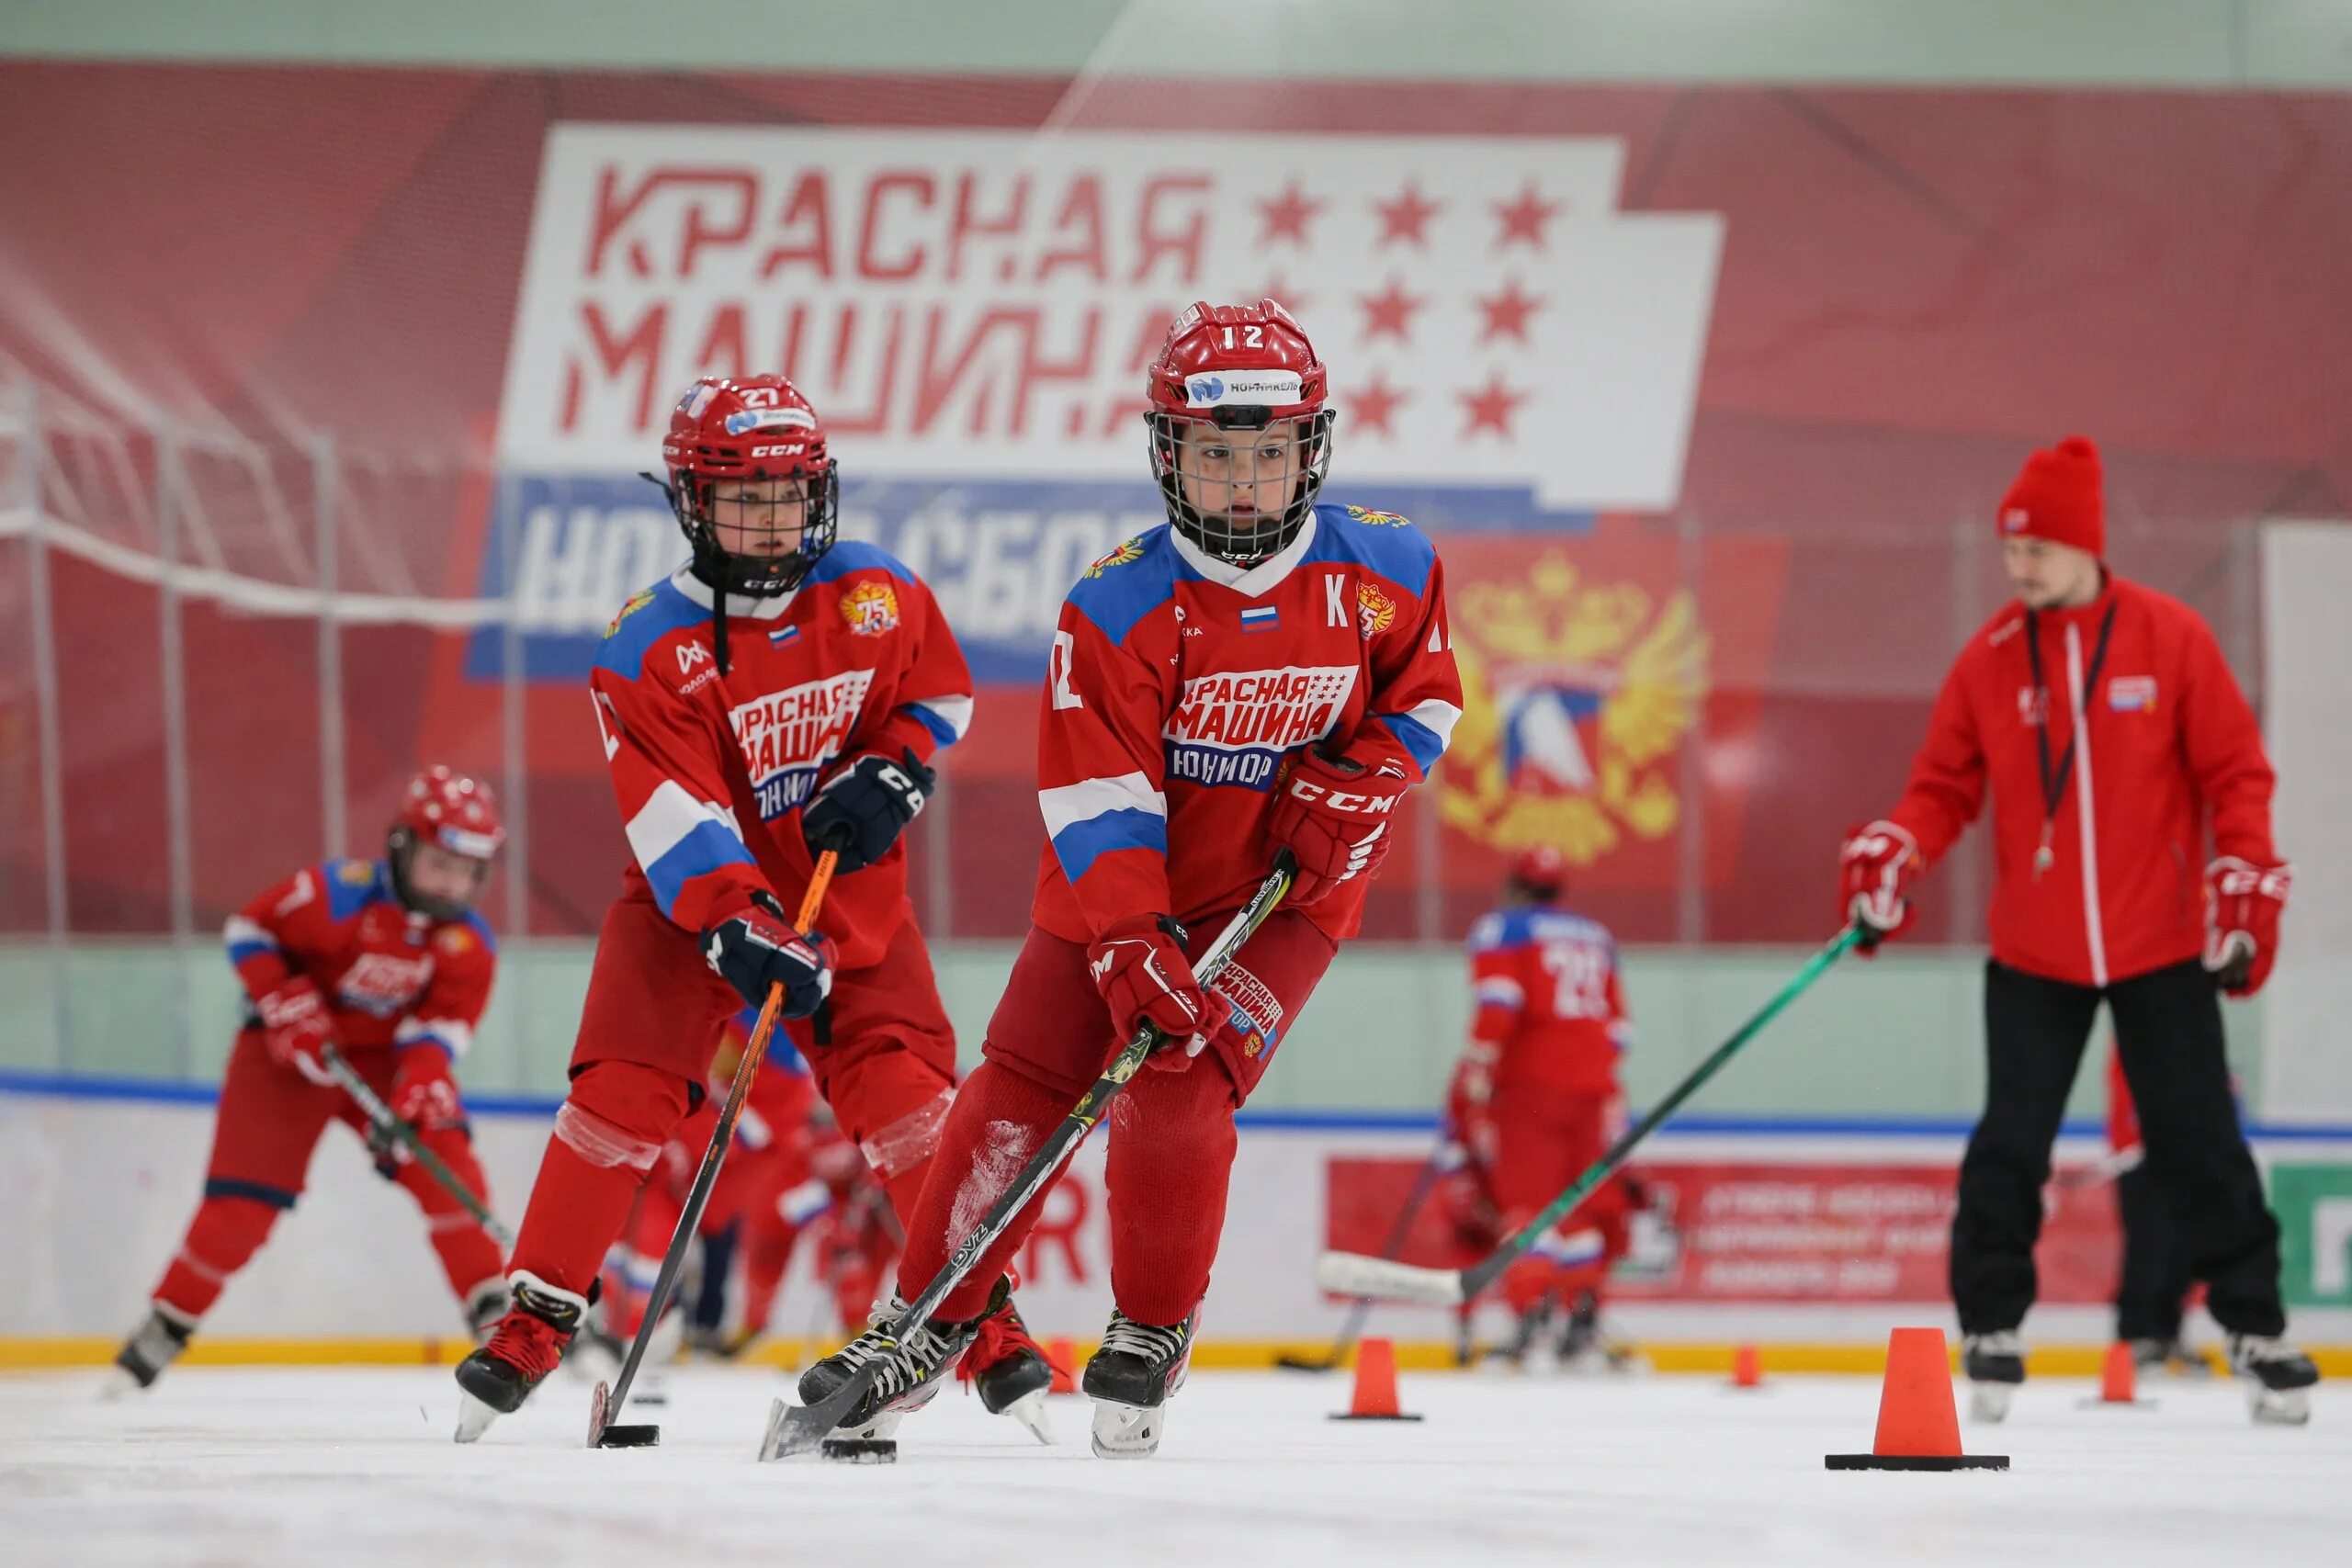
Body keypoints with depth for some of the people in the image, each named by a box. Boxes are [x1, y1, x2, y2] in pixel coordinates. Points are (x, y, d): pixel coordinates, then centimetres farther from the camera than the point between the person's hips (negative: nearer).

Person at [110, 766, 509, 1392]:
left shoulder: (470, 945, -13)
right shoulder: (339, 894, -24)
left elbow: (444, 1024, -15)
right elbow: (250, 929, -13)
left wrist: (420, 1083, -34)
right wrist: (285, 1005, -22)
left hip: (389, 1052, 3)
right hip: (293, 1053, -3)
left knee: (444, 1155, -19)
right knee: (244, 1194, -7)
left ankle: (495, 1316, -11)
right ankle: (166, 1325, 8)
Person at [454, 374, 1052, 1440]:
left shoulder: (877, 596, -8)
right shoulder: (647, 650, -18)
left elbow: (938, 690, 10)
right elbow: (675, 814, -26)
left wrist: (892, 773, -9)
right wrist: (739, 928, -38)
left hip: (851, 894, 2)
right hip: (689, 901, -2)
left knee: (905, 1090, -10)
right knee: (621, 1093, -13)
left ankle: (982, 1312, 0)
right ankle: (535, 1322, -4)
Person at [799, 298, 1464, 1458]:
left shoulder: (1385, 570, -11)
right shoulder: (1118, 605, -19)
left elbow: (1422, 696, 6)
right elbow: (1097, 795, -21)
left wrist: (1351, 789, -11)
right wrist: (1131, 949, -31)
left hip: (1283, 893, 0)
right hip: (1118, 884, 0)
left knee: (1174, 1094, -17)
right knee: (1018, 1093, -4)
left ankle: (1151, 1339, 1)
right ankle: (927, 1324, 11)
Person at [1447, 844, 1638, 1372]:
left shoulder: (1501, 928, 3)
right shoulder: (1598, 938, 20)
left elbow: (1498, 1001, -12)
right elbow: (1618, 1025, 19)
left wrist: (1476, 1069, -10)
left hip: (1531, 1082, -5)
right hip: (1594, 1086, 5)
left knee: (1527, 1196, -8)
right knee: (1581, 1203, 12)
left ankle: (1532, 1314, -21)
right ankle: (1582, 1324, 10)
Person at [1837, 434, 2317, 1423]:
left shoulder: (2171, 639, -6)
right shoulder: (1989, 660, -1)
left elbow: (2235, 773, -3)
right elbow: (1947, 786, 3)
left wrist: (2246, 889, -11)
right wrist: (1891, 856, -14)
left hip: (2164, 950, -2)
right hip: (2034, 956, 2)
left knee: (2199, 1143, 2)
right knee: (2010, 1144, 1)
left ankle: (2255, 1327, 13)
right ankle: (1990, 1328, 13)